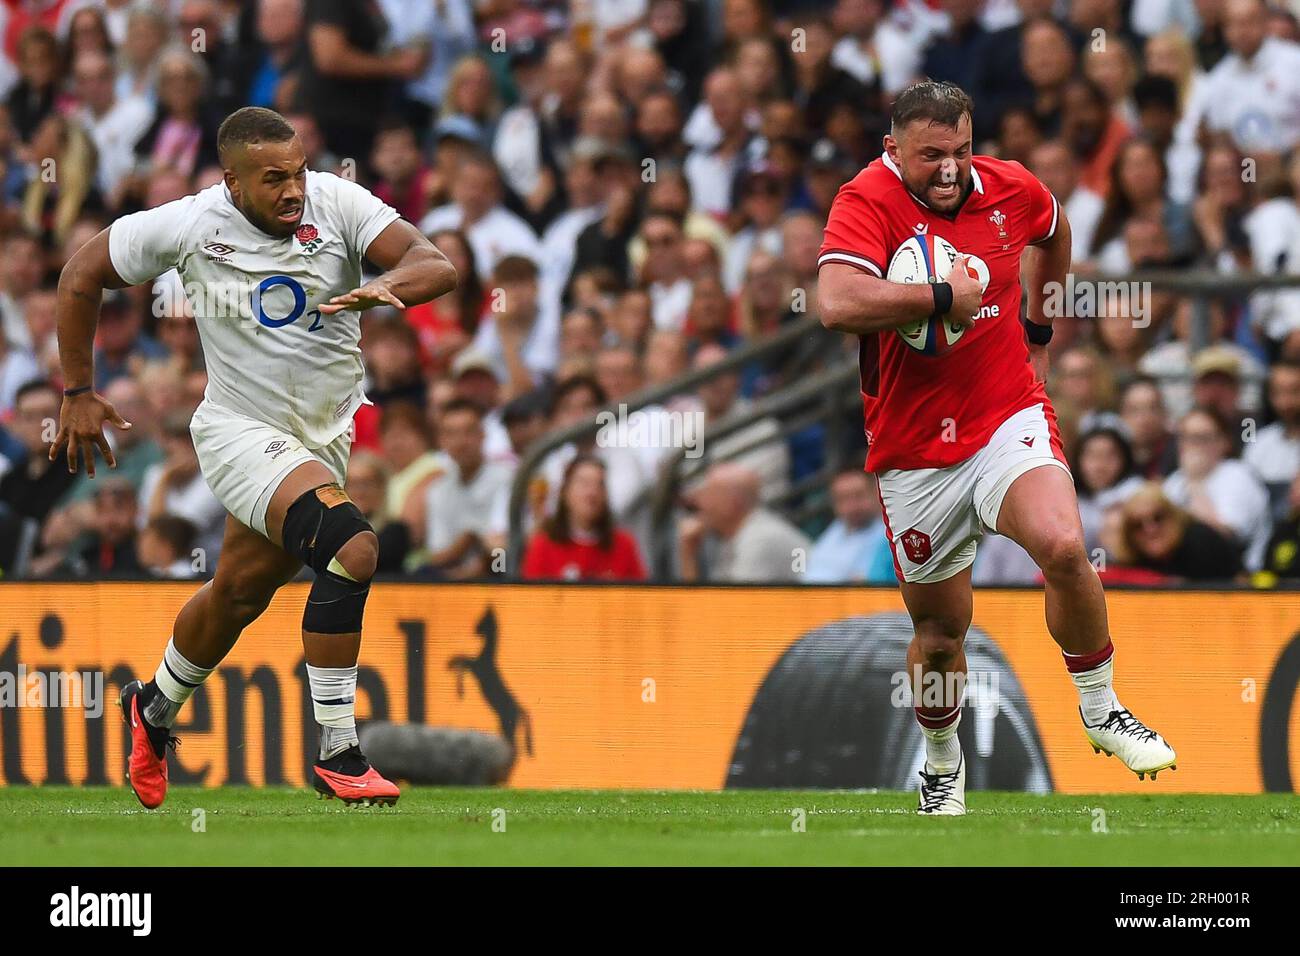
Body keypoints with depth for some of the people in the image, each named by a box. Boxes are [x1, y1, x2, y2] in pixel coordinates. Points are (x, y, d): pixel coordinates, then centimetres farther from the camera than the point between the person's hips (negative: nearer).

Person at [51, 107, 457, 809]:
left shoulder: (337, 204, -13)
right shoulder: (188, 226, -15)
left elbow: (436, 266, -22)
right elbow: (81, 277, 1)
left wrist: (385, 288, -44)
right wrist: (78, 394, 3)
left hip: (328, 432, 4)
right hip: (239, 430, -4)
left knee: (242, 592, 18)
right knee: (351, 548, -26)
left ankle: (155, 710, 48)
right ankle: (336, 755, -19)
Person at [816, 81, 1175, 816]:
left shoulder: (1010, 189, 0)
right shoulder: (868, 202, -15)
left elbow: (1056, 230, 27)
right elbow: (838, 303, -34)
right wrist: (944, 296, -27)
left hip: (1009, 418, 1)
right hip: (915, 452, -1)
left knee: (1063, 547, -27)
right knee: (939, 629, 10)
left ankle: (1101, 710, -4)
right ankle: (943, 765, 38)